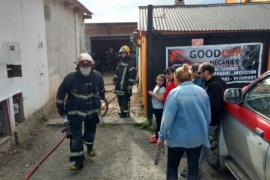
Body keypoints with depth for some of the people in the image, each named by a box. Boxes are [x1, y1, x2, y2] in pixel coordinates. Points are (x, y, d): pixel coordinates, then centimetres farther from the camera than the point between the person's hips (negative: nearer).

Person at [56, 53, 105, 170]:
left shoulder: (97, 76, -13)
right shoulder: (70, 78, -20)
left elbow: (101, 89, 9)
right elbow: (61, 93, -9)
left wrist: (101, 98, 24)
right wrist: (61, 110, -4)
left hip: (92, 108, 3)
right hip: (75, 110, -3)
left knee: (91, 130, 19)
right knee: (76, 135, -7)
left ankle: (89, 147, 48)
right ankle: (79, 161, 3)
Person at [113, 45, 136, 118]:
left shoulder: (131, 62, -12)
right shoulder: (120, 61, 13)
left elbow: (133, 74, -17)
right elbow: (117, 71, 21)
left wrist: (130, 84, -20)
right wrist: (114, 79, 19)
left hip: (126, 85, -8)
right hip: (119, 83, 8)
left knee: (125, 99, -5)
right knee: (119, 98, 14)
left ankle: (126, 112, 4)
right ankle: (122, 111, 27)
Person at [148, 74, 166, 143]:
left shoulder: (162, 89, -17)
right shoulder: (156, 87, 9)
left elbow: (161, 99, -26)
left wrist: (153, 94, -23)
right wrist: (151, 93, 0)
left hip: (159, 108, -9)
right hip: (155, 107, 9)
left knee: (159, 122, 0)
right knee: (157, 122, 19)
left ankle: (157, 137, 7)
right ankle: (157, 134, 31)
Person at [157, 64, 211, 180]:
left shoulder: (175, 93, -16)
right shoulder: (202, 92, 0)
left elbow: (167, 118, -18)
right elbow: (208, 116, 6)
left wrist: (162, 136, -6)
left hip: (178, 138, -4)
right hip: (198, 137, 5)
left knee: (172, 166, 16)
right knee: (193, 167, 17)